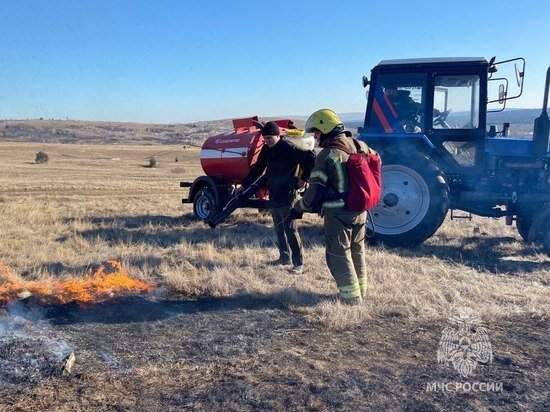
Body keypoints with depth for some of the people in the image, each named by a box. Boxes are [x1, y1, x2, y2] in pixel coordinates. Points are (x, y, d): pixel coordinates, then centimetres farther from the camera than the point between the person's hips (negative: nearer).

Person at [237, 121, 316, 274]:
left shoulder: (289, 148, -15)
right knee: (279, 229, 14)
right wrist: (244, 185, 21)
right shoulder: (266, 150, 9)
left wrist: (304, 178, -15)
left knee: (290, 229, -7)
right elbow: (257, 168, 20)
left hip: (287, 196, -8)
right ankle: (284, 257, 26)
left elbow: (311, 158, -18)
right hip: (273, 195, 8)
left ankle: (299, 263, -2)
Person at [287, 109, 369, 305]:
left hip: (337, 215, -7)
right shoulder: (361, 146, 2)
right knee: (357, 252, 22)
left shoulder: (327, 155, -17)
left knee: (339, 256, 8)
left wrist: (297, 209, -2)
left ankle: (351, 296, 13)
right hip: (360, 212, 7)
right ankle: (361, 291, 35)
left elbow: (315, 193, -17)